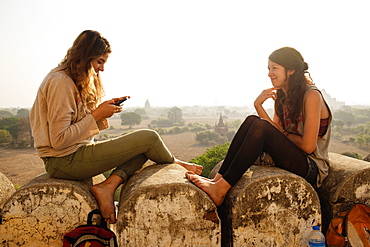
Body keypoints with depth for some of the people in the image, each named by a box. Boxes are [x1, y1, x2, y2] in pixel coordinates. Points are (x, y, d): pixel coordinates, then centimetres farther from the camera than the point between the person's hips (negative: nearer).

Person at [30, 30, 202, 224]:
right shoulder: (60, 82, -18)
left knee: (144, 146, 5)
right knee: (148, 138, -12)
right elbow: (59, 140, -22)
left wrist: (102, 109, -2)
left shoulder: (70, 80, 13)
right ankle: (176, 165, 19)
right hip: (65, 162, -10)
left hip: (73, 154, 10)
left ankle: (107, 187, -13)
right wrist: (96, 115, -16)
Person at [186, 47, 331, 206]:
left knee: (261, 126, -27)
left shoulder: (311, 95, -12)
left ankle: (221, 189, -28)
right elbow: (276, 132, 0)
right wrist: (258, 105, -10)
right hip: (290, 161, 7)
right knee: (252, 120, -13)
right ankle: (219, 179, -18)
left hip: (312, 170, -6)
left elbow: (308, 146, -17)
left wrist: (283, 133, -3)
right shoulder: (280, 96, 11)